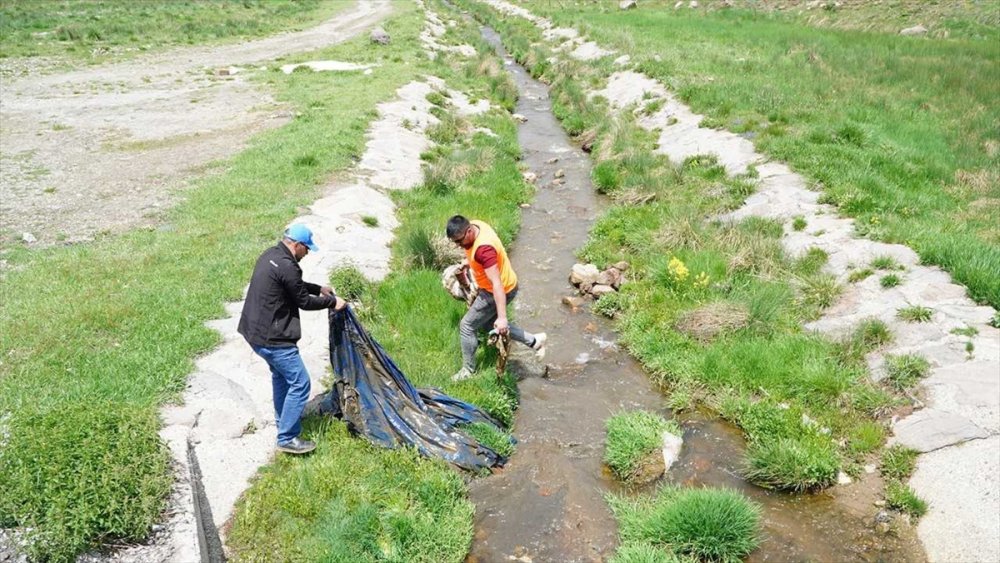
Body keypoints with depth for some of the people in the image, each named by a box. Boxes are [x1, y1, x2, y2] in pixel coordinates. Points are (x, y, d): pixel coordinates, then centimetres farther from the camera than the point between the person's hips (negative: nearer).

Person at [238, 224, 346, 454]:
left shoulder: (270, 255, 8)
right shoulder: (286, 266, -23)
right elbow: (304, 301, -13)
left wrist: (319, 289, 22)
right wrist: (332, 301, 0)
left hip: (256, 331, 11)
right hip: (272, 338, -11)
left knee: (280, 374, 28)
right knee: (300, 383, -3)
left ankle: (282, 420, 44)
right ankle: (287, 438, 3)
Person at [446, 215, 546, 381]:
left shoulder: (483, 248, -37)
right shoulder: (474, 225, -10)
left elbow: (497, 283, -39)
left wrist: (502, 317, -39)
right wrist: (468, 261, 30)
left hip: (500, 291, -10)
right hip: (499, 287, 10)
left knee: (467, 326, 1)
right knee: (488, 322, 24)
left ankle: (468, 370, 19)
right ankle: (533, 340, 28)